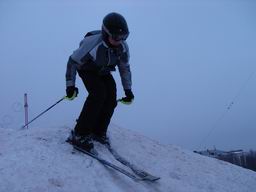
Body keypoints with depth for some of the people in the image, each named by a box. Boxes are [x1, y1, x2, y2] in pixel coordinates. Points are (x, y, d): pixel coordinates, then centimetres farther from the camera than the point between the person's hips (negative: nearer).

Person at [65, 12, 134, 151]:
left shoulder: (123, 47, -21)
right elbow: (73, 62, -25)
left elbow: (125, 68, -3)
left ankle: (99, 132, 4)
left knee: (111, 97, -13)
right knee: (98, 93, -27)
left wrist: (128, 90, -3)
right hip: (87, 70, -5)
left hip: (103, 72, 5)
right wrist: (70, 85, -25)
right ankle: (80, 135, -23)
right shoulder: (92, 43, -37)